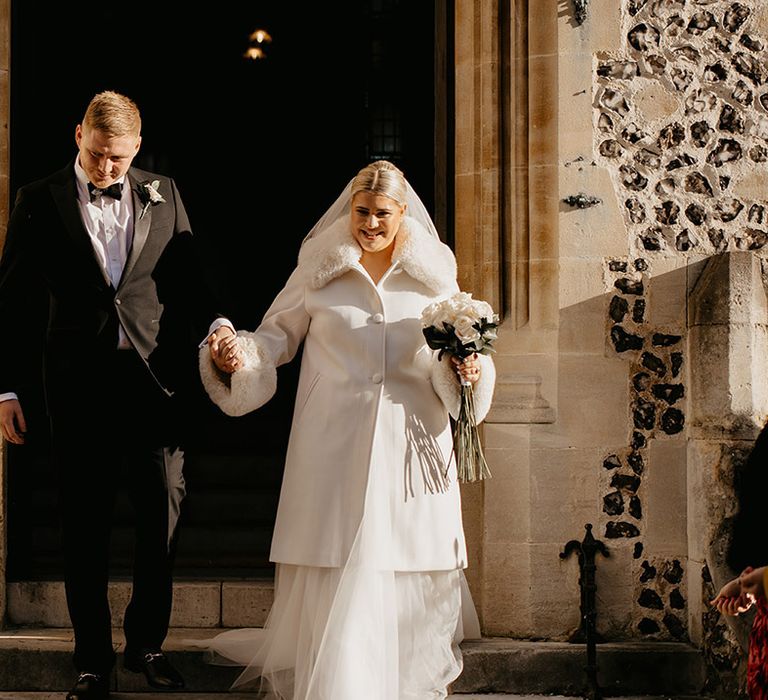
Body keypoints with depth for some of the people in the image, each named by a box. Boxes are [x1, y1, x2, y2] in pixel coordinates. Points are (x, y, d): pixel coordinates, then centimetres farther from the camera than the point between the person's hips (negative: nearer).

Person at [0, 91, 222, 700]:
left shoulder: (163, 195, 9)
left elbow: (189, 285, 10)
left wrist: (200, 357, -3)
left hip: (154, 377, 1)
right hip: (78, 383, -1)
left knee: (164, 513, 2)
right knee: (85, 527, 5)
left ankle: (147, 643, 23)